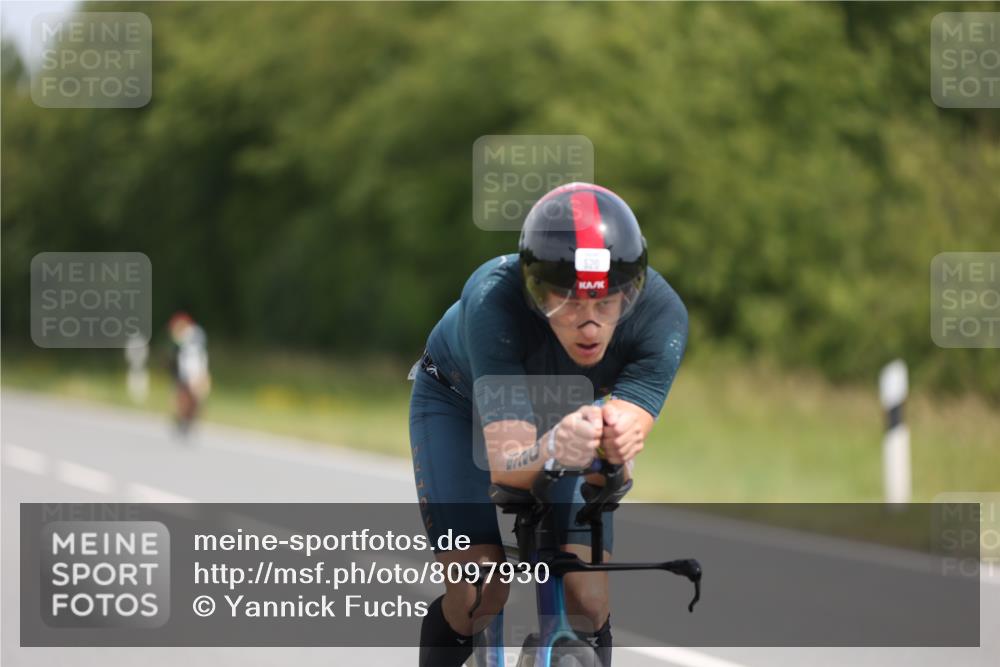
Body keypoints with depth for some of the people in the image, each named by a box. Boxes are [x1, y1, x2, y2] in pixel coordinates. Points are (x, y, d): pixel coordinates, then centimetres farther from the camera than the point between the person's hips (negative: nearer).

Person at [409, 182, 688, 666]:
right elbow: (506, 462, -46)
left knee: (587, 601, -13)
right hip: (460, 403, -2)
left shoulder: (660, 315, -35)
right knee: (476, 598, -18)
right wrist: (551, 450, -69)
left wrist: (618, 438, -64)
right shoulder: (493, 301, -42)